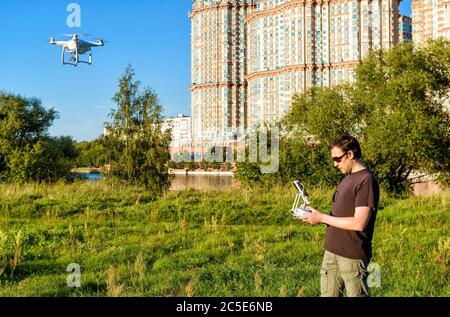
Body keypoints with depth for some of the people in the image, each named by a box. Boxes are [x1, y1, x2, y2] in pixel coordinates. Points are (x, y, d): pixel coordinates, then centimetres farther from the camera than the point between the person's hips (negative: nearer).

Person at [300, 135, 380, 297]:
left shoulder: (366, 181, -15)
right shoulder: (347, 179, 14)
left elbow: (358, 223, -21)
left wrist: (322, 218, -16)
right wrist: (315, 215, 0)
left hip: (352, 255, -8)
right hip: (332, 252, 9)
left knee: (356, 294, 4)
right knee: (327, 293, 13)